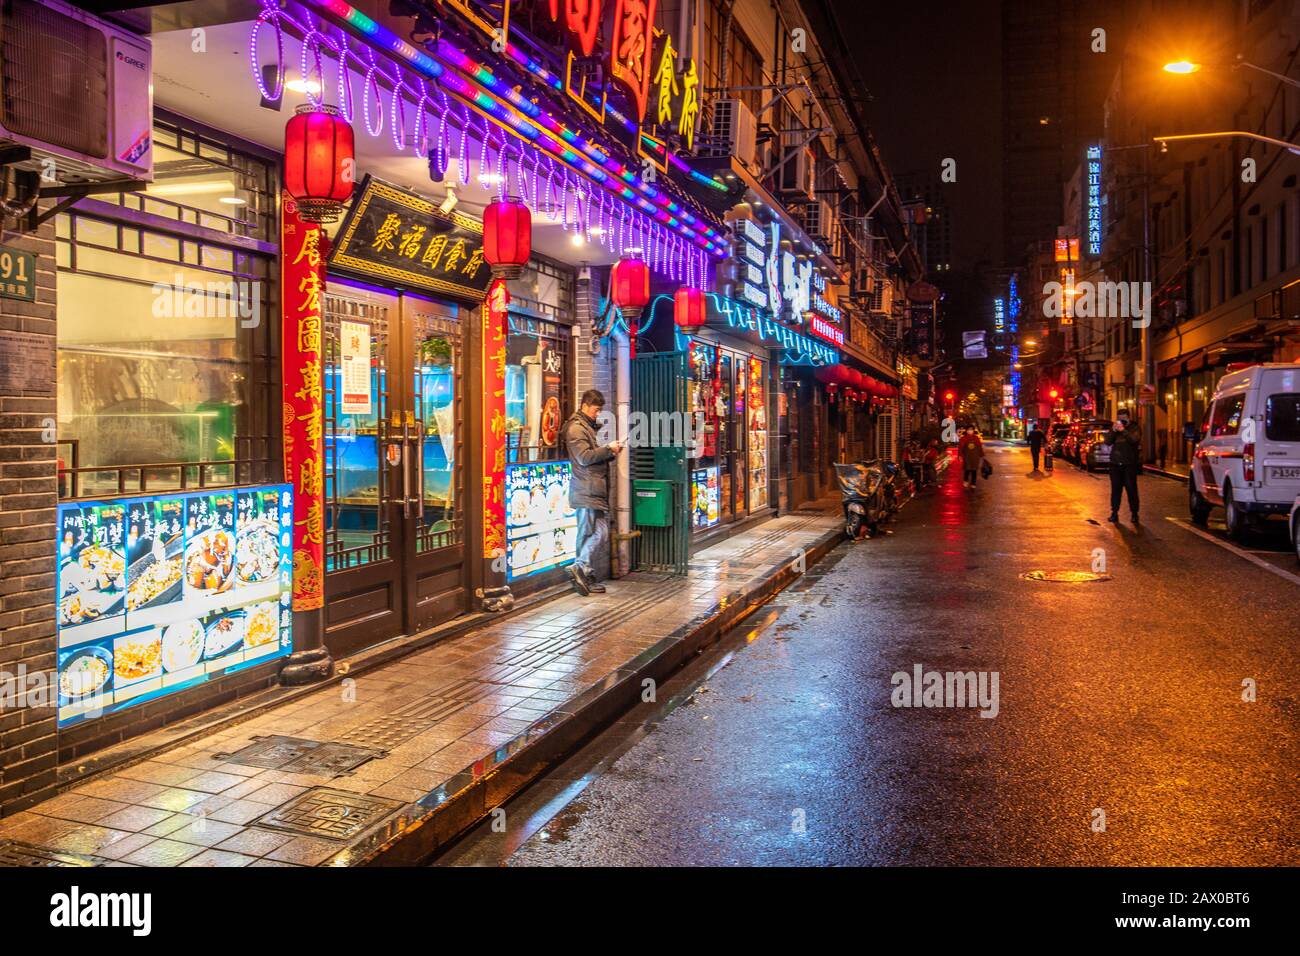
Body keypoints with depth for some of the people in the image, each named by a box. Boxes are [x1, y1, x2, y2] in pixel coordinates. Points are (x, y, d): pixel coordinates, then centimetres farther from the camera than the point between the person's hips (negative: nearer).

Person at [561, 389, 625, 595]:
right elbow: (584, 457, -18)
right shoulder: (576, 429, -9)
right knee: (599, 532, -15)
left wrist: (611, 453, 12)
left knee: (588, 535, 10)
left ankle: (589, 578, 13)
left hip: (594, 491, 10)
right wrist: (608, 449, -12)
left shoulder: (587, 426, 24)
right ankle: (581, 568, -14)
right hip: (588, 492, -10)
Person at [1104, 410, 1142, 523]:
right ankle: (1114, 512, 8)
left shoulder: (1134, 428, 1)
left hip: (1129, 464, -3)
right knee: (1116, 489, 4)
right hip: (1115, 463, 3)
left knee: (1131, 489, -2)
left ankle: (1134, 513, 4)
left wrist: (1123, 431, -22)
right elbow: (1108, 441, 0)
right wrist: (1114, 430, -12)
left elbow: (1134, 439, -17)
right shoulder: (1114, 428, 12)